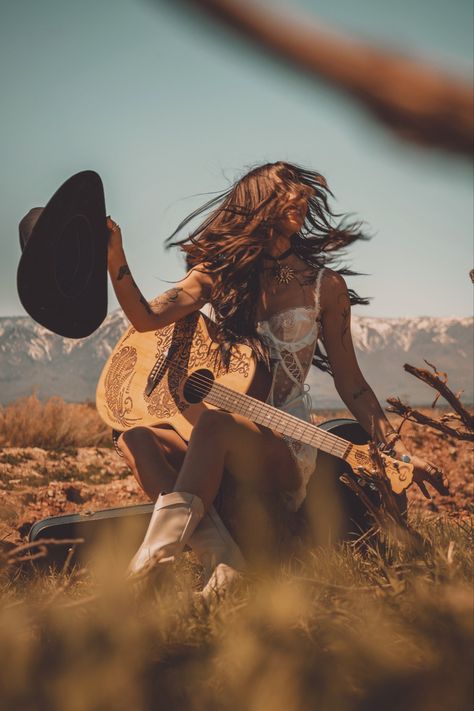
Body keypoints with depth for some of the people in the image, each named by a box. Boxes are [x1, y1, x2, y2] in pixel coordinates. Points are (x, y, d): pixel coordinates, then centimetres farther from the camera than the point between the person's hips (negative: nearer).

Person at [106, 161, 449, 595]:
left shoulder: (324, 285, 4)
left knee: (217, 422, -34)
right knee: (135, 437, -23)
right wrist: (115, 260, -20)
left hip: (285, 453, -4)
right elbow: (147, 319, -6)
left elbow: (350, 383, 7)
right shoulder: (219, 273, 8)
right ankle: (220, 555, -34)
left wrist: (400, 452, -1)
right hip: (219, 448, 4)